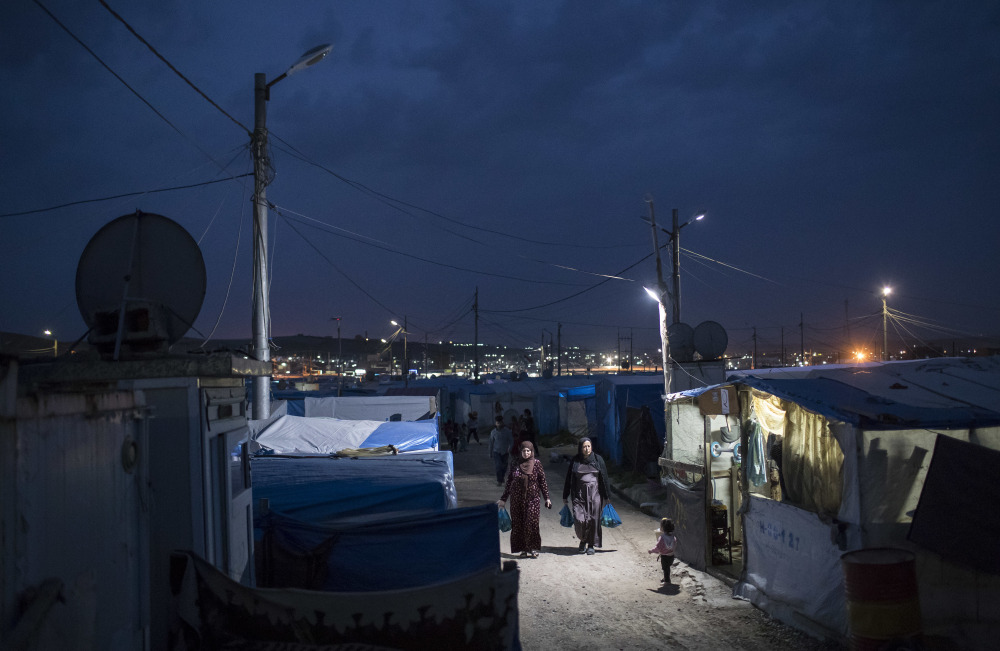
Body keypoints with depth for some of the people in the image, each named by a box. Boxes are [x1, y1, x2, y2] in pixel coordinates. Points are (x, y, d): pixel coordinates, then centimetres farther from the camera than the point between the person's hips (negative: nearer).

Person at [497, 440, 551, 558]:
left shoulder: (536, 463, -1)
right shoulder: (515, 464, 3)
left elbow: (543, 481, 4)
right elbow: (509, 482, 9)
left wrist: (547, 498, 2)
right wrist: (503, 499, 10)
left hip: (532, 499, -2)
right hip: (517, 499, 2)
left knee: (532, 523, -8)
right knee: (518, 524, 1)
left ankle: (533, 548, 5)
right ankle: (523, 549, 11)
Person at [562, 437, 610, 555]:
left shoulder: (598, 459, 2)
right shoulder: (575, 461, 3)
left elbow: (604, 478, 4)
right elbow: (569, 479, 7)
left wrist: (607, 496, 3)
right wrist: (565, 497, 8)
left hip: (594, 493, 0)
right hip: (579, 494, 0)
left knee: (593, 519, -1)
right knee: (579, 520, -11)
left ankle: (591, 545, 15)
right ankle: (583, 539, 17)